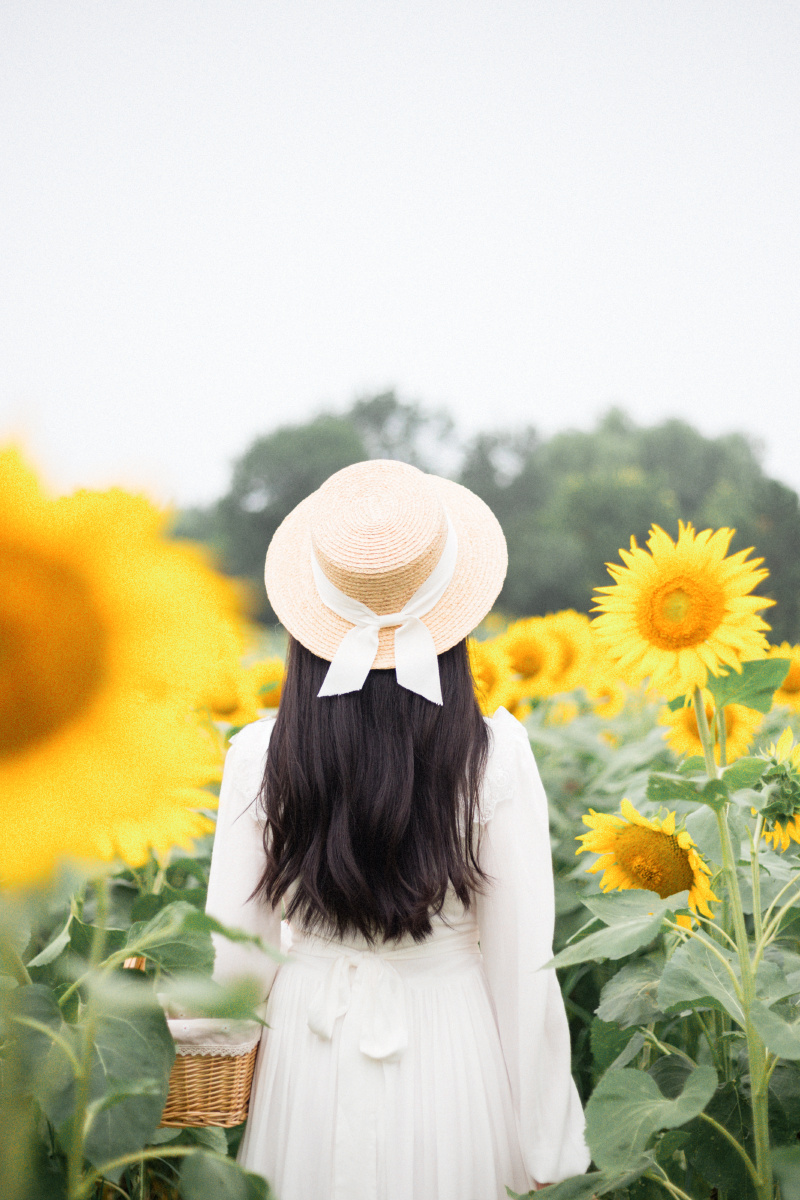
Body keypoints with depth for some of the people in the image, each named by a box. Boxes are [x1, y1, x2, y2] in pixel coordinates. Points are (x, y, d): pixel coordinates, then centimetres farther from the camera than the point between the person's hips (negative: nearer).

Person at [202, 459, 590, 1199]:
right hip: (450, 1049, -1)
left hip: (308, 1058, 1)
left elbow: (236, 956, -5)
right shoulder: (496, 757, -18)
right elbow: (523, 966, -13)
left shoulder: (258, 758, -15)